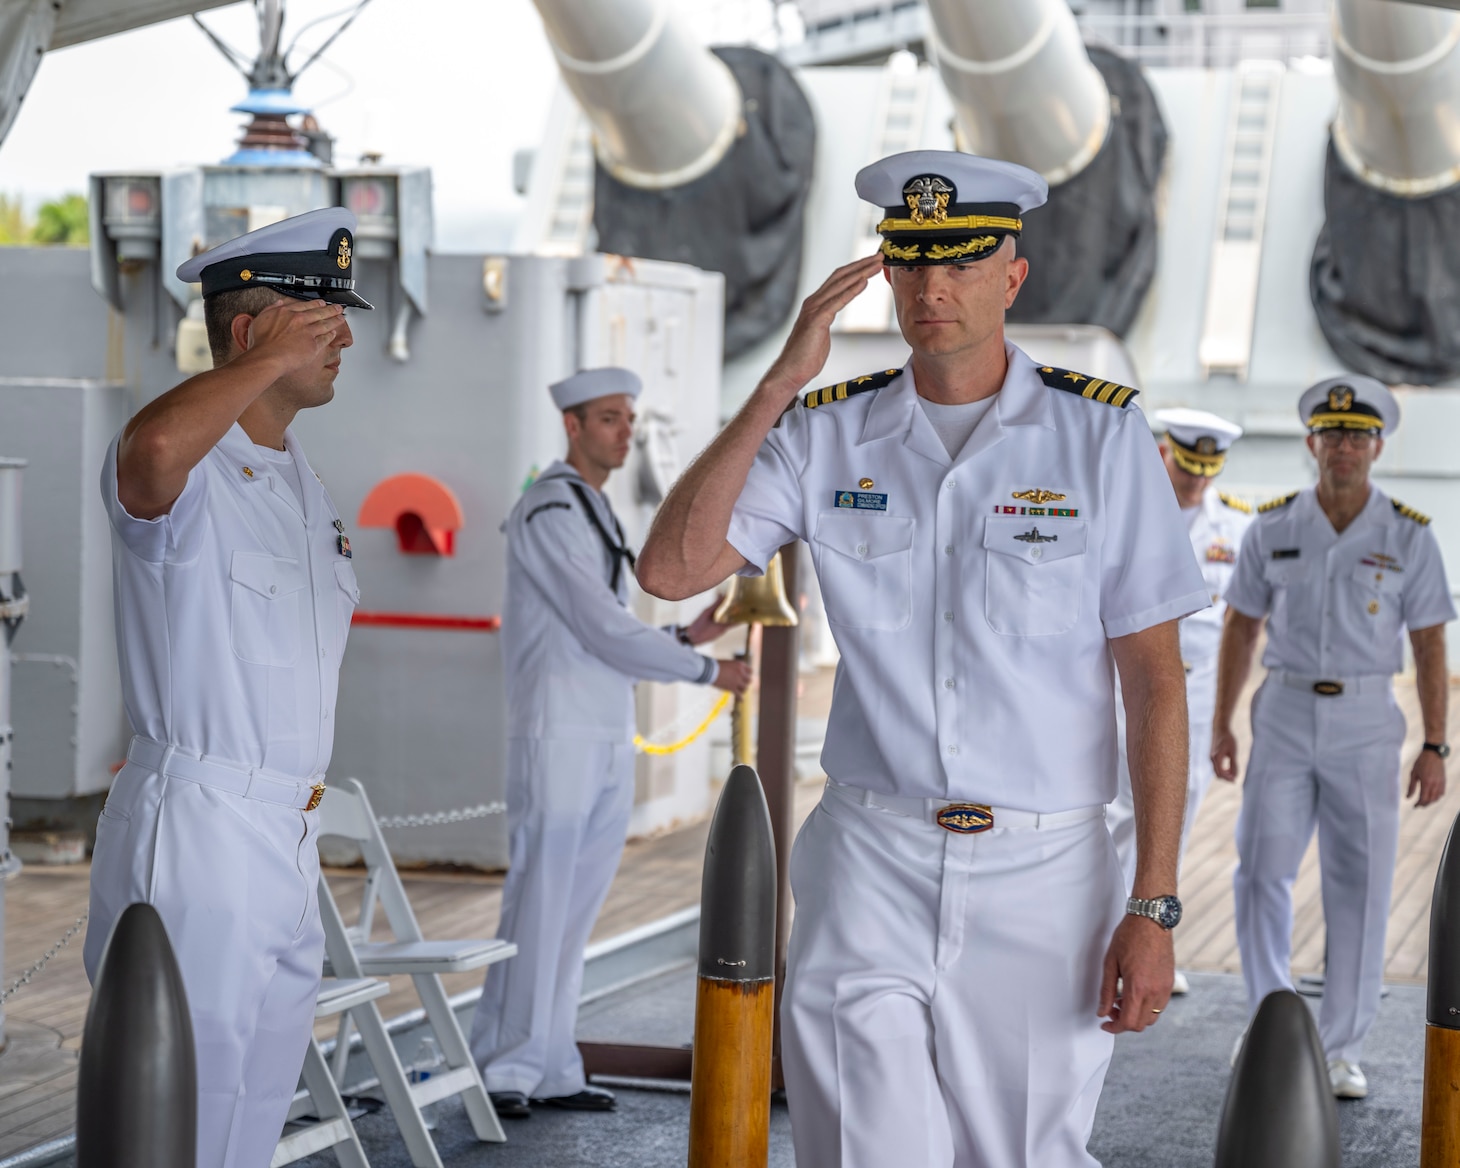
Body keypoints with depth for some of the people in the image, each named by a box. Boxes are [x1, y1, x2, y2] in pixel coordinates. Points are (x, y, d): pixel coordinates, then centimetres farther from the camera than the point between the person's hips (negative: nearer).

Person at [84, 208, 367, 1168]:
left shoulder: (307, 485, 17)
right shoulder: (190, 473, -12)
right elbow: (153, 449, -39)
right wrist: (270, 362, -24)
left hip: (289, 840, 9)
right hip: (195, 830, -9)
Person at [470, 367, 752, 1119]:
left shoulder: (600, 516, 18)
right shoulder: (549, 512, -11)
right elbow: (603, 632, -15)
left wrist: (683, 637, 9)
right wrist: (705, 669, -7)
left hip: (609, 738, 8)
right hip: (557, 735, -8)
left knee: (576, 911, 8)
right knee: (538, 906, -7)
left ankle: (550, 1070, 12)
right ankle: (502, 1069, 0)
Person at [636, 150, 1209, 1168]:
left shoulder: (1100, 433, -3)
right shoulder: (829, 435, 4)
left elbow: (1155, 682, -3)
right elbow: (672, 570, -7)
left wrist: (1152, 906, -8)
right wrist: (781, 382, -11)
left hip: (1043, 875, -1)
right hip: (870, 866, 1)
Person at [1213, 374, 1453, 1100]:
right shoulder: (1273, 529, 0)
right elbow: (1241, 628, 7)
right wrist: (1221, 725, 4)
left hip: (1366, 723, -1)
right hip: (1285, 717, 1)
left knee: (1359, 886, 1)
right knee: (1261, 874, -3)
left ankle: (1341, 1048, 10)